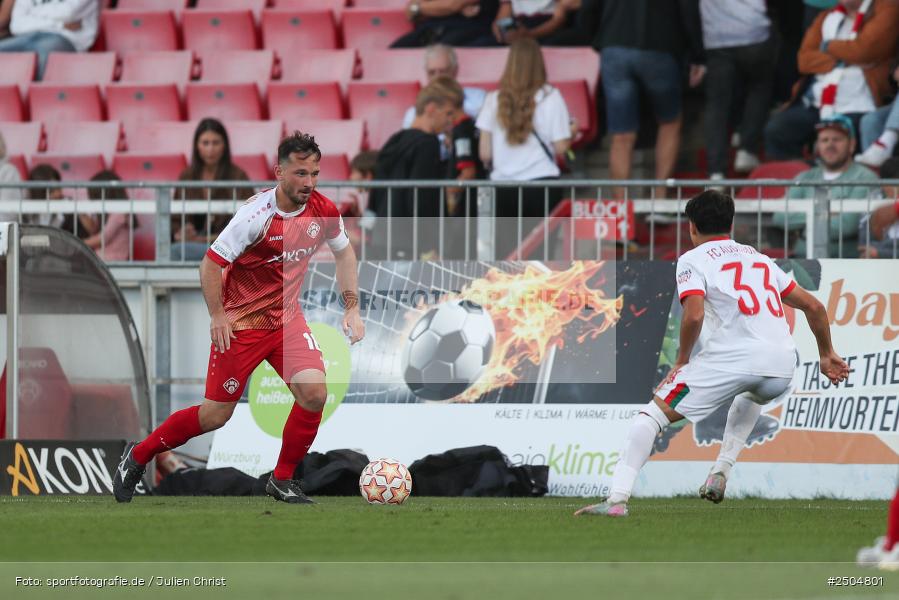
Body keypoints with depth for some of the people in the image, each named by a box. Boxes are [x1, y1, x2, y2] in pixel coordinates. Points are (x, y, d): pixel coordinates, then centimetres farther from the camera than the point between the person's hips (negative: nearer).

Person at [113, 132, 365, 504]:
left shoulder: (323, 211, -7)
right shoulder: (256, 214, -23)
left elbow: (343, 252, 14)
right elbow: (211, 263, -18)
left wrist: (352, 309, 9)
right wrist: (217, 316, -20)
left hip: (287, 319, 5)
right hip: (241, 323, -5)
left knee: (314, 393, -16)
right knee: (215, 415, 0)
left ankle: (282, 480, 2)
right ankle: (137, 457, 21)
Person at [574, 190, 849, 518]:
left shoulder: (693, 260, 10)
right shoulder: (760, 258, 28)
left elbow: (694, 315, -8)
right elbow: (814, 306, 28)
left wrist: (682, 361, 6)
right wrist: (827, 355, 39)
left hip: (734, 356, -6)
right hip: (782, 364, 6)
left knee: (653, 413, 1)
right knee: (752, 395, 41)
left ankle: (617, 498, -15)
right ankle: (721, 473, 27)